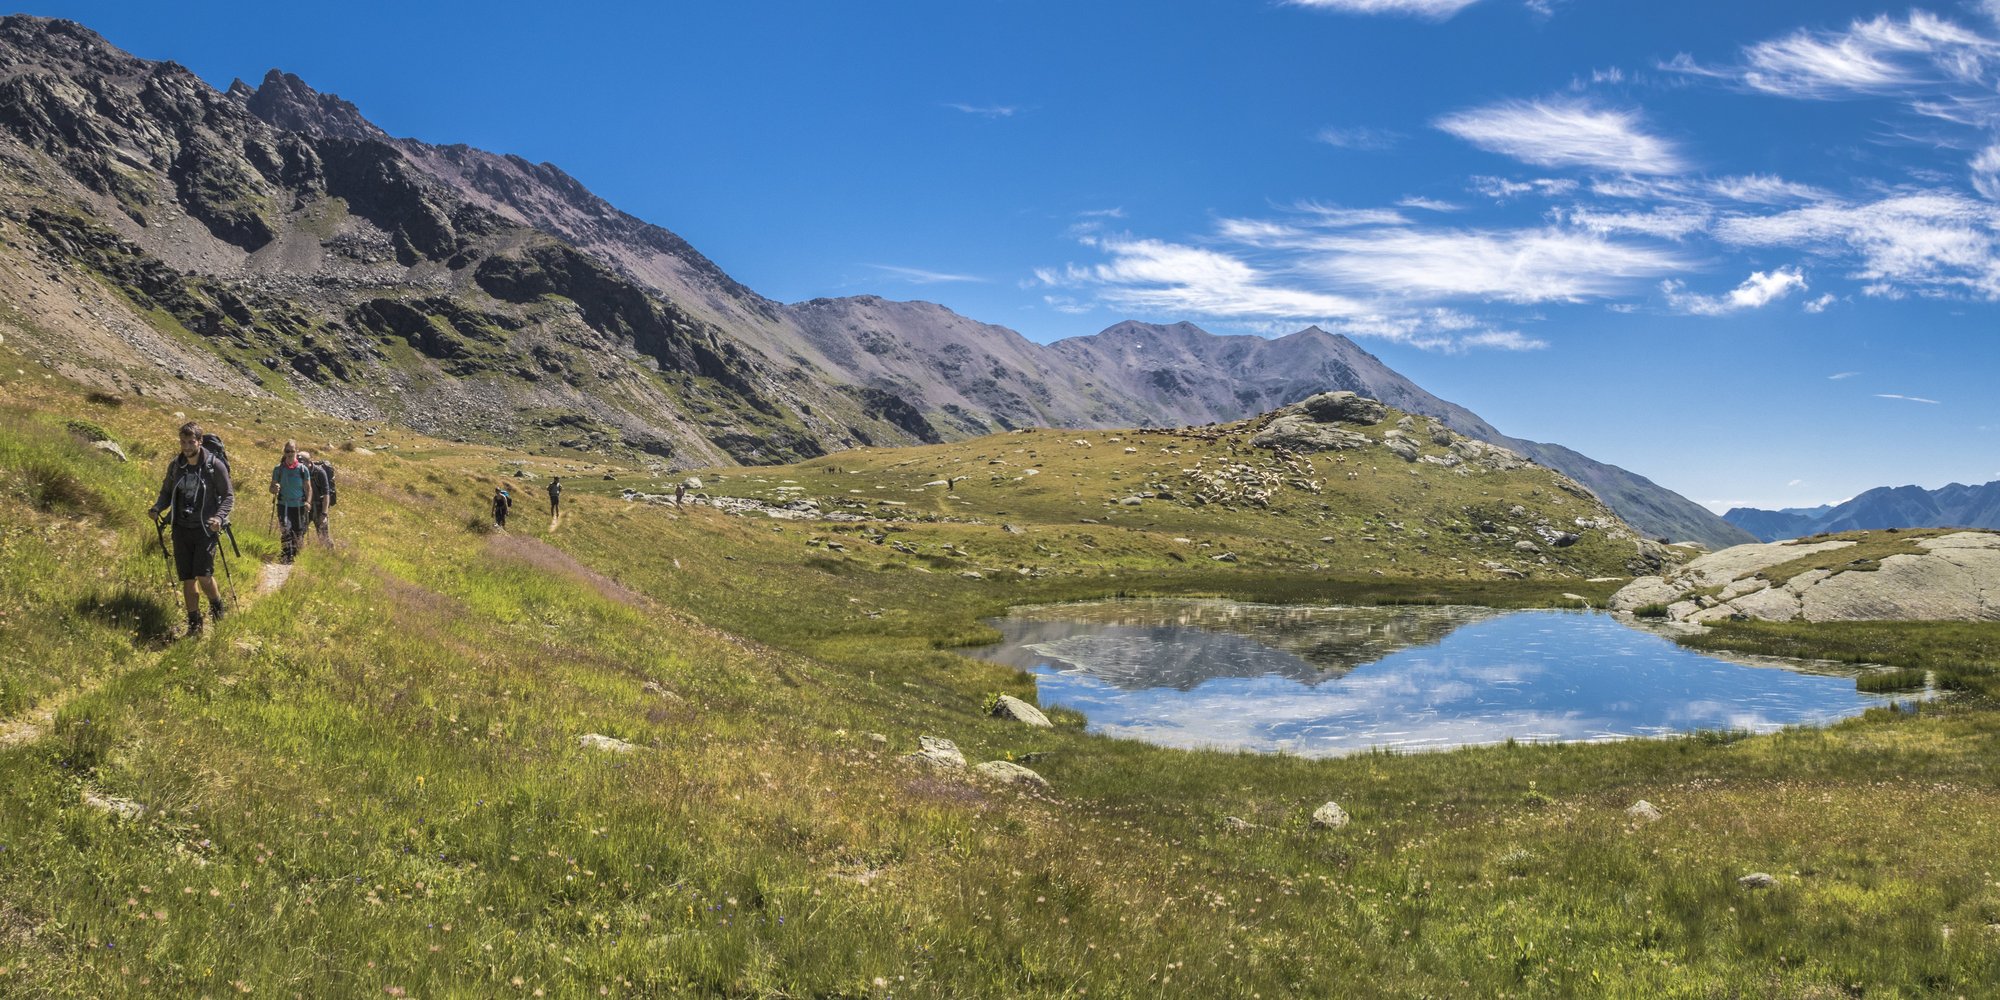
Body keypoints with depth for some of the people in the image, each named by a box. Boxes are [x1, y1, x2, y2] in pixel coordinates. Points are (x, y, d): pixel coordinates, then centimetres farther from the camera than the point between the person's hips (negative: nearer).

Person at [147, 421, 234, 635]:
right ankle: (194, 624, 16)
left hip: (205, 529, -4)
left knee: (203, 575, -14)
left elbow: (228, 496, -3)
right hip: (181, 529, 4)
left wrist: (219, 517, -21)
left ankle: (217, 608, 15)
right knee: (187, 579, 5)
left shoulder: (215, 465, -7)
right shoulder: (175, 465, 6)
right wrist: (157, 508, -4)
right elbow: (166, 492, 17)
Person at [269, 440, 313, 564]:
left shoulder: (303, 469, 0)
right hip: (284, 505, -1)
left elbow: (308, 488, 3)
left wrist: (308, 502, -11)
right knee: (285, 530, -17)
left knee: (299, 533, 5)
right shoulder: (278, 469, 2)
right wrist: (274, 489, -17)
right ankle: (287, 555, -16)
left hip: (299, 505, 1)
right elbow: (272, 488, 7)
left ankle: (296, 555, 22)